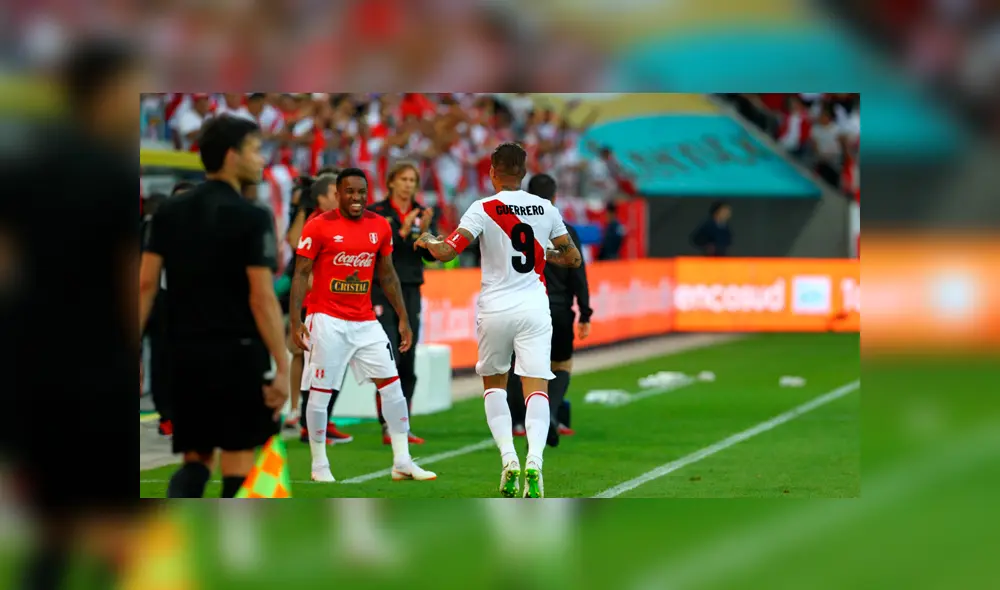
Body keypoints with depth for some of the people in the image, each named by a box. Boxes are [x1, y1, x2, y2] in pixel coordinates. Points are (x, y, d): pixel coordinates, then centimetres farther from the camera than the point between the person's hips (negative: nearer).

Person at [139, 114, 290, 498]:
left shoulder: (169, 213, 7)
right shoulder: (252, 218, -9)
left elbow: (145, 285, 3)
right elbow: (262, 299, -15)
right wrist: (282, 367, -13)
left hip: (185, 352, 5)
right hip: (238, 351, -5)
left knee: (196, 458, 11)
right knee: (238, 459, 4)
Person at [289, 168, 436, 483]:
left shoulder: (380, 227, 5)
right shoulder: (319, 227, -9)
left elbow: (387, 275, 14)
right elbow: (301, 274, -7)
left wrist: (403, 318, 11)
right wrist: (295, 320, -15)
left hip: (365, 321, 5)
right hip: (328, 321, -5)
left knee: (391, 384, 0)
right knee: (320, 392, -1)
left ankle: (402, 462, 5)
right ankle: (319, 466, 11)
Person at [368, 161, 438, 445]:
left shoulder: (423, 214, 9)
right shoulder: (375, 212, -2)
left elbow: (433, 255, 1)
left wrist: (425, 231, -16)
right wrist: (403, 231, -21)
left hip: (411, 293, 4)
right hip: (382, 291, -4)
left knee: (408, 365, 5)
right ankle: (388, 427, -14)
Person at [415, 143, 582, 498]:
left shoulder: (483, 209, -6)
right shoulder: (546, 209, 4)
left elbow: (446, 252, -12)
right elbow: (573, 258, 12)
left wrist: (426, 241, 9)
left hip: (495, 308, -1)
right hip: (534, 307, 1)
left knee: (494, 383, 18)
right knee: (536, 388, -3)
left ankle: (508, 458, 1)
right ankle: (534, 459, -26)